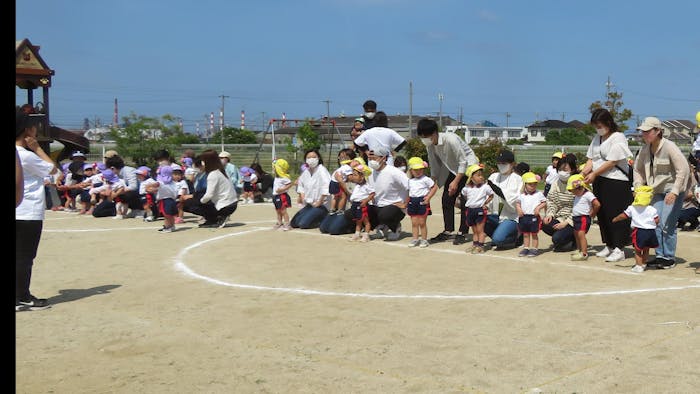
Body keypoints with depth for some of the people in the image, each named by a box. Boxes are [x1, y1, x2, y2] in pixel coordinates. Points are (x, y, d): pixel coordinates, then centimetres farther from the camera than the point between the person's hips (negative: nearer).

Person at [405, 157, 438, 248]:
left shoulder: (425, 179, -6)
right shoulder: (409, 181, 10)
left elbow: (435, 187, -4)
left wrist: (428, 197, -10)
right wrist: (406, 203, 12)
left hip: (422, 202, -5)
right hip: (412, 202, 5)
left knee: (422, 222, 0)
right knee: (414, 223, 7)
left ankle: (424, 239, 10)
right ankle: (415, 239, 15)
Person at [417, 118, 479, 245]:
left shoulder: (450, 140, -32)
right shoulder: (429, 144, -11)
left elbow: (463, 162, -27)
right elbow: (434, 164, 2)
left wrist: (456, 182, -29)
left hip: (468, 165, -7)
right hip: (453, 169, 7)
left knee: (464, 201, -13)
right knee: (446, 199, 1)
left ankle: (462, 233, -7)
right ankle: (447, 231, 7)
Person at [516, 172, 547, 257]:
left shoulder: (539, 194, -1)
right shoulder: (522, 195, 8)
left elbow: (544, 202, -1)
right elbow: (517, 203, 12)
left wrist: (538, 207, -16)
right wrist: (519, 209, -7)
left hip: (534, 217, -4)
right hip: (524, 217, 4)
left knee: (534, 234, 4)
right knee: (525, 234, 12)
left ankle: (534, 249, 11)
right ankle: (525, 248, 19)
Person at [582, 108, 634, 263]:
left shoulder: (618, 138, -10)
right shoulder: (597, 138, 15)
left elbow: (612, 162, -15)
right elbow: (591, 159, 13)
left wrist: (594, 174, -15)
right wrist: (584, 172, -5)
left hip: (616, 181, -8)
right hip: (599, 181, 8)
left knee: (616, 216, -6)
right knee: (602, 214, 11)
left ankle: (619, 249, -2)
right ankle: (608, 246, 21)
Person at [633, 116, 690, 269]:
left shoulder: (669, 147, -19)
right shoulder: (645, 149, 1)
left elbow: (683, 170, -21)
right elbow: (638, 169, 14)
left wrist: (674, 192, -26)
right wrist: (638, 187, -2)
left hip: (673, 190, -7)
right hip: (657, 191, 7)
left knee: (667, 225, -11)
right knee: (655, 224, 4)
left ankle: (669, 258, 2)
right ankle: (660, 255, 15)